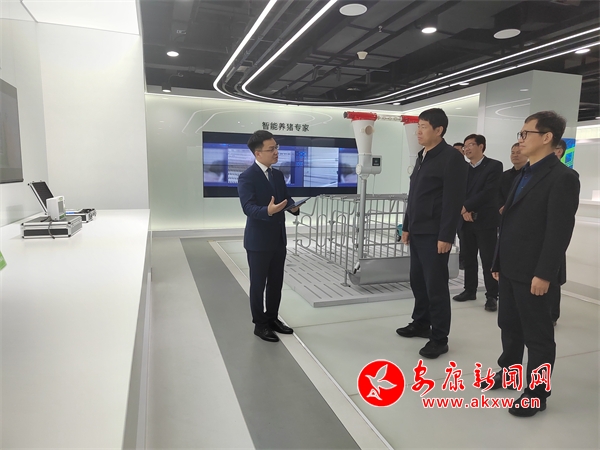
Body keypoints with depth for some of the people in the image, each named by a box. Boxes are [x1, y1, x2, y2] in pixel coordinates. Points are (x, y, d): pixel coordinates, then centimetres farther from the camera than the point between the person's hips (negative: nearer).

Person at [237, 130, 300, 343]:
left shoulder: (278, 174, 11)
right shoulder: (247, 177, -14)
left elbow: (286, 198, 8)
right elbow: (248, 208, -23)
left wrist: (293, 206, -15)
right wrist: (268, 211, -42)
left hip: (279, 239, 7)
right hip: (258, 241, -7)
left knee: (276, 282, 16)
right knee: (258, 284, 6)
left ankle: (272, 318, 32)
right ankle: (260, 324, 21)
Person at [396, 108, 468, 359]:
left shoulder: (451, 158, -10)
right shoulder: (422, 157, 15)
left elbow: (454, 200, -16)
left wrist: (445, 236, -18)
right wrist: (407, 226, 17)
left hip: (434, 234, -8)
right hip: (417, 232, 8)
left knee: (436, 285, 0)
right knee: (417, 281, 14)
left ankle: (439, 338, 12)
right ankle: (421, 324, 30)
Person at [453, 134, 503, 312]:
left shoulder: (494, 166, -3)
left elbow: (489, 192, -14)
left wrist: (466, 206, -14)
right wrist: (463, 211, -12)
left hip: (486, 220, -5)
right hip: (465, 221, 5)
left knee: (488, 260, -1)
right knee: (468, 258, 12)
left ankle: (492, 296, 7)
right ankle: (470, 290, 24)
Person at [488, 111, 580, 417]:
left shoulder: (562, 177, -13)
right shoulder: (524, 174, 14)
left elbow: (560, 231, -18)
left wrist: (544, 274, -20)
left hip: (532, 272, -8)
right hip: (510, 268, 8)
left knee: (537, 334, 6)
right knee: (509, 325, 19)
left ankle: (537, 393, 21)